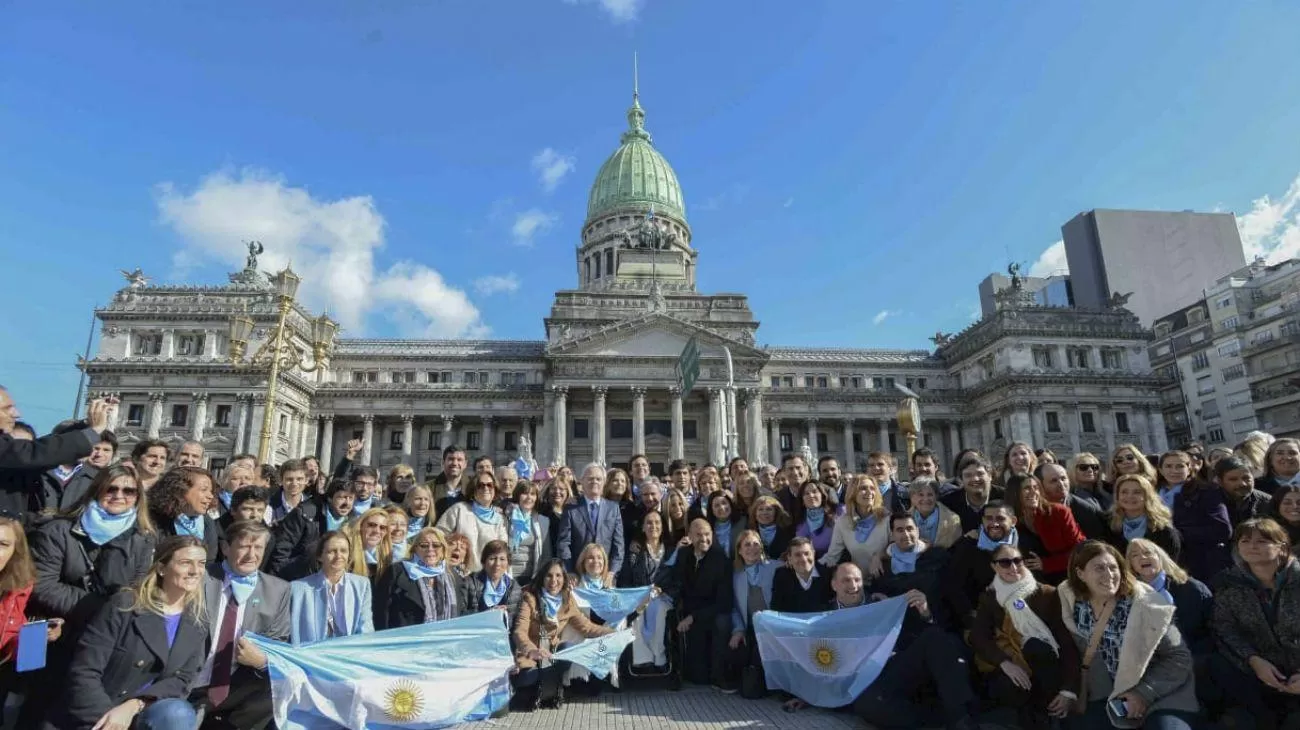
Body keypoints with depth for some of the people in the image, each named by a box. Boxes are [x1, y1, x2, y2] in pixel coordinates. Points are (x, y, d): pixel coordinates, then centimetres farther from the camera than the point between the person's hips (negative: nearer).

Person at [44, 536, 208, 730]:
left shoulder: (196, 622, 2)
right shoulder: (124, 605, -9)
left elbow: (181, 679, -2)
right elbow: (83, 671, -12)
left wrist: (134, 705, -18)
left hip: (141, 714, 2)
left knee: (179, 714, -29)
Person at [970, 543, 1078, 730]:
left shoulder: (1047, 594, -4)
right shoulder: (989, 597, 3)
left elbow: (1067, 640, -12)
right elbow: (977, 638, -7)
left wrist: (1069, 690, -22)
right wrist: (1005, 662, -26)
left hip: (1043, 668, 0)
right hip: (1010, 669, 0)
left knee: (1035, 645, -33)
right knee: (1008, 688, -35)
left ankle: (1044, 713, -14)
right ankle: (1030, 714, -1)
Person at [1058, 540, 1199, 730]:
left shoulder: (1145, 605, -15)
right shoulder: (1073, 605, -8)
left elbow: (1179, 658, -9)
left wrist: (1144, 693, -15)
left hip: (1159, 695, -2)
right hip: (1108, 696, 2)